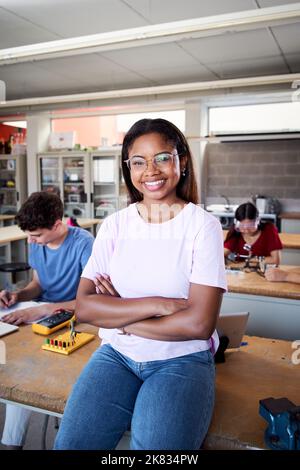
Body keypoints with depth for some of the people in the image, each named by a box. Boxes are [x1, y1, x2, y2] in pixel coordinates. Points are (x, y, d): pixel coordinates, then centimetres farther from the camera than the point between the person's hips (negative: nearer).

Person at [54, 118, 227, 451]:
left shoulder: (203, 226, -8)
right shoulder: (114, 225, 2)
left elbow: (199, 323, -16)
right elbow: (84, 307, -8)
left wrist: (121, 316, -10)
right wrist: (157, 304, -19)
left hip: (183, 358, -2)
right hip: (116, 354, 3)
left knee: (155, 446, -26)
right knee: (71, 442, -16)